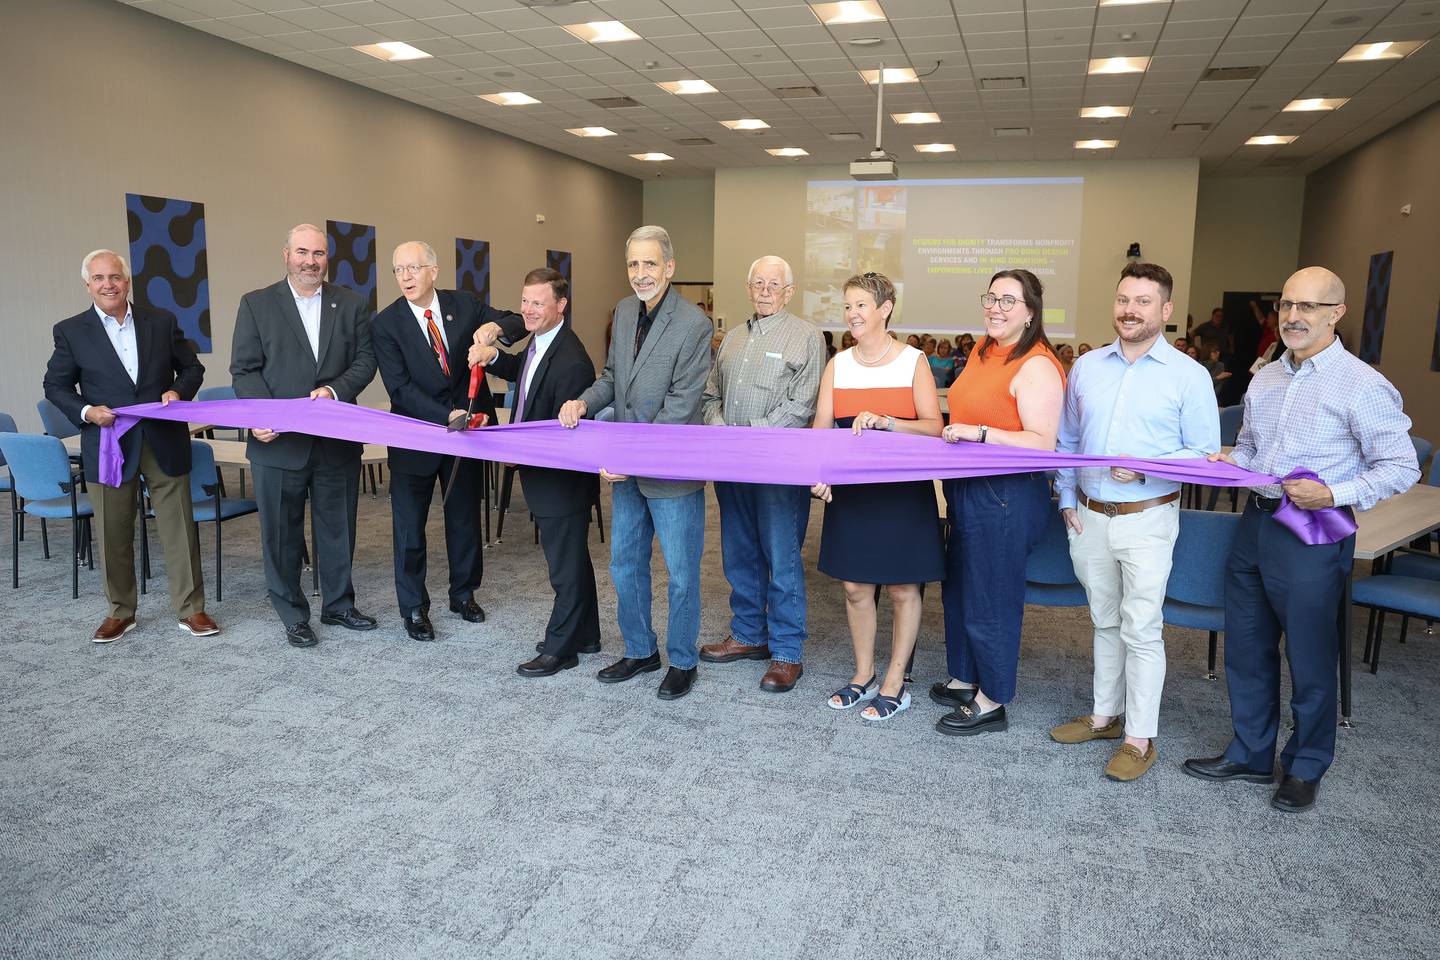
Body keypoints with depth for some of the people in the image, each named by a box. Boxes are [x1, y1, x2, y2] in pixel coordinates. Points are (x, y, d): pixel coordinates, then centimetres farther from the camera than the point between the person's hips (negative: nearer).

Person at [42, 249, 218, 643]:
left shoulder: (161, 322, 4)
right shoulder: (71, 331, 2)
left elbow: (192, 368, 11)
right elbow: (56, 386, 7)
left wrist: (179, 391, -9)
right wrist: (86, 412, -11)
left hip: (165, 443, 1)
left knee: (180, 529, 3)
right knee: (114, 536, 8)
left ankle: (190, 609, 13)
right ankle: (120, 611, 24)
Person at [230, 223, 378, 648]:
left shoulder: (352, 304, 7)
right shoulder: (256, 304, 2)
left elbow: (365, 360, 3)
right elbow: (244, 369, -1)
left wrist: (335, 390, -15)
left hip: (338, 441, 2)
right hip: (279, 440, -1)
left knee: (338, 527, 12)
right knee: (282, 532, 7)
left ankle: (338, 604, 29)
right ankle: (293, 615, 21)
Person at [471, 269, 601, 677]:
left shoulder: (571, 362, -26)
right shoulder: (539, 341, 4)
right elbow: (524, 371, 23)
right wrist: (493, 357, 4)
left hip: (562, 482, -10)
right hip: (544, 477, 10)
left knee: (565, 567, 5)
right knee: (572, 560, 21)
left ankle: (560, 648, 20)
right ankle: (584, 635, 36)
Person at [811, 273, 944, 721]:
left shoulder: (913, 361, -4)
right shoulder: (838, 364, 6)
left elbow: (934, 427, -10)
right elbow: (820, 429, 1)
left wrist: (884, 421, -26)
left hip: (903, 491, -3)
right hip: (850, 490, 4)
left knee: (902, 588, 6)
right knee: (855, 586, 10)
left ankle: (895, 683, 19)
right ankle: (864, 675, 27)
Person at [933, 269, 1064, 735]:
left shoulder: (1036, 366, -17)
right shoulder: (984, 350, 10)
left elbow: (1042, 443, -23)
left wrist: (980, 433, -27)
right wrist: (953, 434, 13)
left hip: (1007, 496, -9)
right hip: (967, 489, 10)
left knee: (991, 598, 3)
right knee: (957, 587, 19)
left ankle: (991, 702, 19)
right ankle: (965, 678, 37)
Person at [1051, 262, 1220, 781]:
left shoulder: (1188, 376, -5)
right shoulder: (1087, 366, 7)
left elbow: (1205, 453, -4)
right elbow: (1067, 440, 15)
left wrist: (1147, 469, -19)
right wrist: (1067, 499, 7)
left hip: (1147, 519, -4)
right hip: (1089, 517, 5)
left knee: (1141, 630, -1)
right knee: (1105, 622, 17)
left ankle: (1140, 737, 12)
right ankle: (1106, 714, 31)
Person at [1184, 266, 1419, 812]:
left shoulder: (1362, 386, -11)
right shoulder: (1265, 378, 10)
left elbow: (1401, 467, -11)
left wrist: (1333, 495, -22)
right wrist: (1230, 461, 0)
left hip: (1313, 533, -6)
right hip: (1255, 522, 7)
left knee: (1309, 658, 7)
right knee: (1247, 648, 14)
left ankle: (1306, 769, 27)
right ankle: (1250, 754, 31)